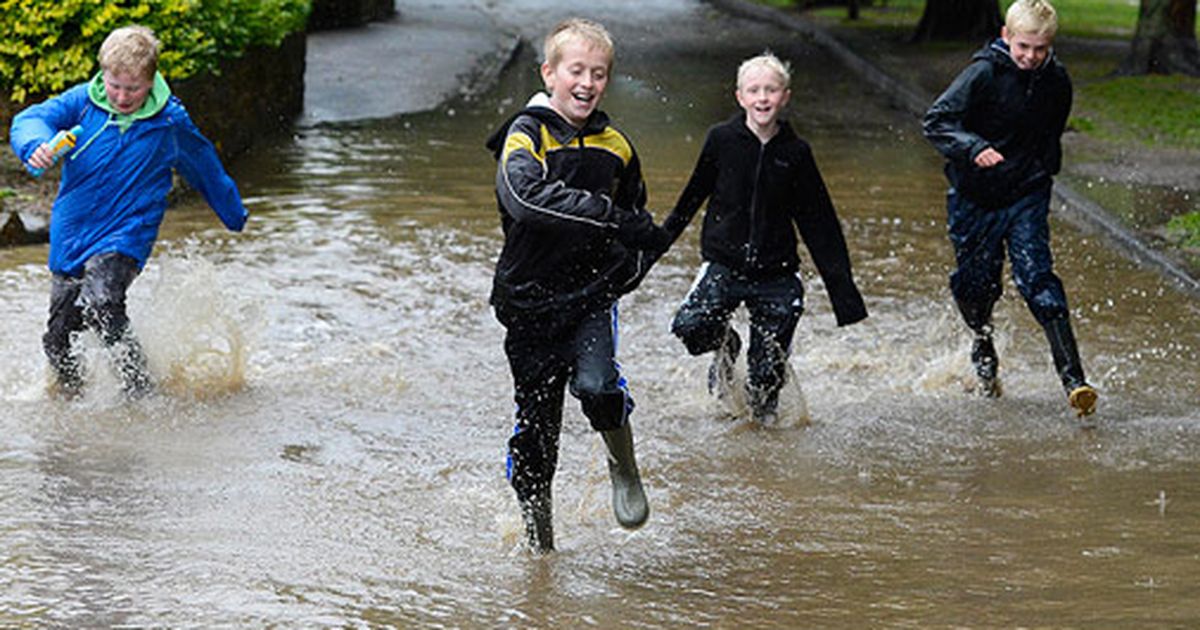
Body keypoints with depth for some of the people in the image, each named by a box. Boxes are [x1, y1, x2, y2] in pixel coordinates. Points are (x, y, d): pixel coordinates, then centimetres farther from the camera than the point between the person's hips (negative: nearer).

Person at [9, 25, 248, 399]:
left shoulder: (170, 122, -6)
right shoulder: (83, 101, -4)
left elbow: (203, 166, 11)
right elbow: (30, 119, -15)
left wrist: (235, 215, 25)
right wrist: (36, 144, -40)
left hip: (126, 238, -4)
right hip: (70, 239, 4)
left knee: (100, 305, -31)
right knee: (57, 339, 9)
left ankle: (142, 393, -21)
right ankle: (68, 397, 36)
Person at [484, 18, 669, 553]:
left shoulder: (615, 147, 7)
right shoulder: (526, 136, -10)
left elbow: (639, 224, 24)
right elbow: (525, 198, -33)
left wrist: (629, 267, 4)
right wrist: (611, 218, -37)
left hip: (593, 297, 2)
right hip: (532, 302, -2)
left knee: (596, 385, -26)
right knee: (536, 426, 5)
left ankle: (624, 470, 3)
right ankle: (538, 538, 26)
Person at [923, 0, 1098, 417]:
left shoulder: (1056, 81, 0)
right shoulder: (984, 74, -15)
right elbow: (936, 121, -22)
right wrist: (973, 148, -38)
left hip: (1027, 196, 1)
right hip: (974, 198, -1)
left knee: (1036, 278, -15)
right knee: (974, 284, 8)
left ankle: (1072, 378, -22)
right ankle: (983, 346, 43)